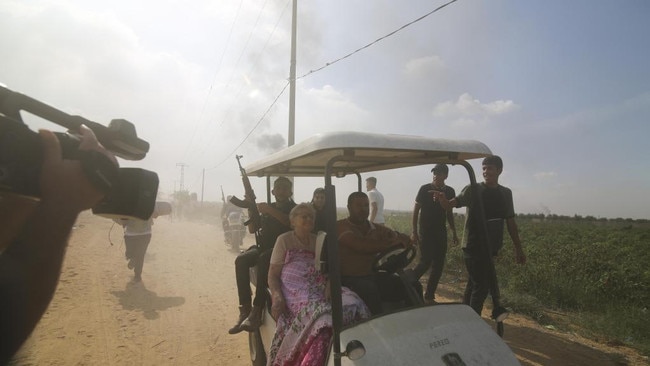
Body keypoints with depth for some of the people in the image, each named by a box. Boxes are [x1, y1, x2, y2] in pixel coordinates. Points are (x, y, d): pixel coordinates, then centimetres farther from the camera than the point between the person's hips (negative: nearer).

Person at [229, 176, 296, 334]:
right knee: (241, 260, -23)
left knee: (263, 259, -36)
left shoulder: (293, 208, 5)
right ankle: (245, 310, -24)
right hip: (263, 247, 5)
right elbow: (252, 229, 13)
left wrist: (270, 211, -24)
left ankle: (257, 311, -36)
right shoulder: (268, 208, 20)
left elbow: (292, 223, -18)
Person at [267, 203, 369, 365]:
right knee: (323, 317, -34)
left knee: (352, 303, -26)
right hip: (296, 290, -4)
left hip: (320, 289, 4)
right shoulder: (284, 240, 9)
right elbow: (273, 275, 5)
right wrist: (277, 296, -15)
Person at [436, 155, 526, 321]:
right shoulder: (473, 190, -6)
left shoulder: (506, 193, 8)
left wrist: (518, 248, 13)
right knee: (481, 286, -3)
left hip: (490, 247, 5)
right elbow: (451, 204, -18)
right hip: (474, 246, -5)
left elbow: (510, 222, 13)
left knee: (475, 283, 15)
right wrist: (442, 199, -41)